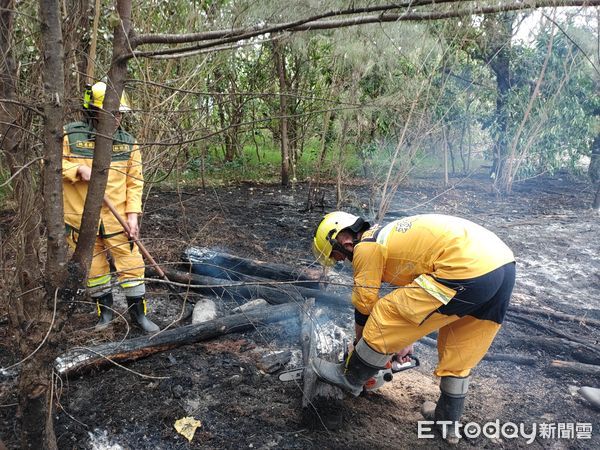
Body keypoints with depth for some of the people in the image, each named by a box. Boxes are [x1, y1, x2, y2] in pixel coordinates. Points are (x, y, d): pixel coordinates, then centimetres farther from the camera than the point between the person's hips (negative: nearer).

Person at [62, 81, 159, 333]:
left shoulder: (128, 143, -1)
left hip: (117, 219, 1)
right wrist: (78, 169, -20)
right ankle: (105, 309, 33)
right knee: (94, 268, 13)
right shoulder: (71, 136, -7)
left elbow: (134, 182, 0)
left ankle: (138, 312, 19)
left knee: (132, 265, 3)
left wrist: (133, 214, -8)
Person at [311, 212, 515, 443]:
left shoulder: (366, 246, 2)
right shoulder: (386, 235, 29)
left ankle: (349, 377, 23)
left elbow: (364, 306, 10)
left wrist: (358, 346, 28)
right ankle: (447, 421, 39)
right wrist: (404, 340, 45)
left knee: (385, 316, 4)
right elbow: (413, 291, 39)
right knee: (458, 355, 24)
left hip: (468, 271, -10)